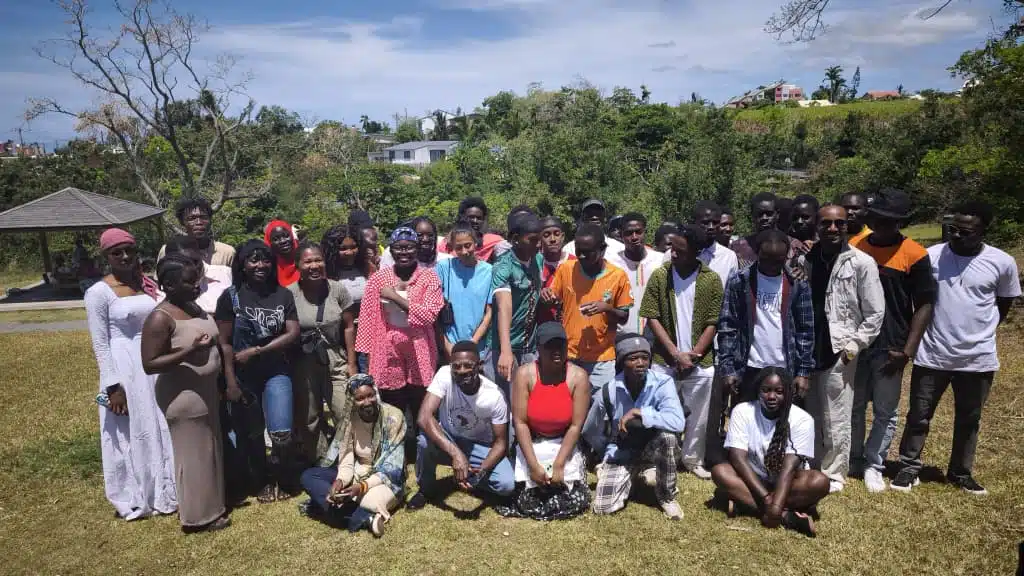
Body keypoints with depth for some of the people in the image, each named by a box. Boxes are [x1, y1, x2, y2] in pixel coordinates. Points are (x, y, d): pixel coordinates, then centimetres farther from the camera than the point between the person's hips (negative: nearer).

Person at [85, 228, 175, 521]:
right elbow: (100, 344, -10)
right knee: (131, 434, 7)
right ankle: (134, 498, 23)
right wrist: (113, 386, -14)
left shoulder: (148, 285, 6)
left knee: (160, 429, 14)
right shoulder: (99, 292, -9)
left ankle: (164, 491, 30)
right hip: (125, 371, -5)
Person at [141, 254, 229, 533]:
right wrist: (189, 352, -30)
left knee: (209, 451, 19)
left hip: (206, 392, 9)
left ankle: (211, 506, 34)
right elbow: (149, 364, -22)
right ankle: (198, 516, 19)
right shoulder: (160, 318, -20)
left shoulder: (194, 306, 6)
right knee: (193, 455, 4)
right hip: (184, 397, -9)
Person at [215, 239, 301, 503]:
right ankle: (262, 482, 33)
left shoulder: (283, 294, 1)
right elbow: (224, 342, -7)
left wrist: (256, 351, -13)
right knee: (251, 434, 11)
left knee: (282, 433, -7)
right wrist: (230, 381, -12)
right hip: (243, 376, 0)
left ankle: (281, 481, 20)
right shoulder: (231, 296, -5)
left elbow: (293, 333, -6)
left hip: (276, 372, 1)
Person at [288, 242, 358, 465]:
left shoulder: (338, 290, -4)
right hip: (303, 364, 0)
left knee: (347, 416, -3)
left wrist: (351, 363, 1)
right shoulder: (290, 293, -9)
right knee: (307, 419, 13)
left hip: (335, 360, 0)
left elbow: (348, 327, 2)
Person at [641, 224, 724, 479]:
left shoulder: (712, 280, -3)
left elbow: (712, 324, -1)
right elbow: (652, 318, -5)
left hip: (701, 363, 1)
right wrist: (676, 354, -11)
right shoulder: (660, 275, -4)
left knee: (698, 416, 12)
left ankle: (693, 459, 30)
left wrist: (693, 356, -10)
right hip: (664, 361, 0)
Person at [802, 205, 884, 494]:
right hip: (808, 351, 4)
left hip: (838, 352, -4)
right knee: (809, 417, 14)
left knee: (835, 422, 5)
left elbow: (875, 313, -7)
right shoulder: (807, 259, 5)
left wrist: (852, 348, -10)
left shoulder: (862, 263, -8)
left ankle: (833, 474, 21)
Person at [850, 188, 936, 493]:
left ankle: (874, 465, 25)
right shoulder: (854, 248, 0)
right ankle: (853, 460, 30)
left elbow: (924, 305, -5)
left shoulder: (914, 255, -8)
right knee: (853, 407, 14)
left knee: (885, 412, 8)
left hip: (890, 348, -2)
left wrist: (907, 351, -10)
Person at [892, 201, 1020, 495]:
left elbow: (1004, 305, 11)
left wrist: (979, 331, 7)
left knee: (968, 420, 16)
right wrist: (920, 333, 1)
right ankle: (909, 468, 22)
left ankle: (961, 473, 33)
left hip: (978, 358, 1)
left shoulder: (1002, 263, -6)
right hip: (931, 355, -1)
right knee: (919, 416, 8)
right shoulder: (931, 255, -8)